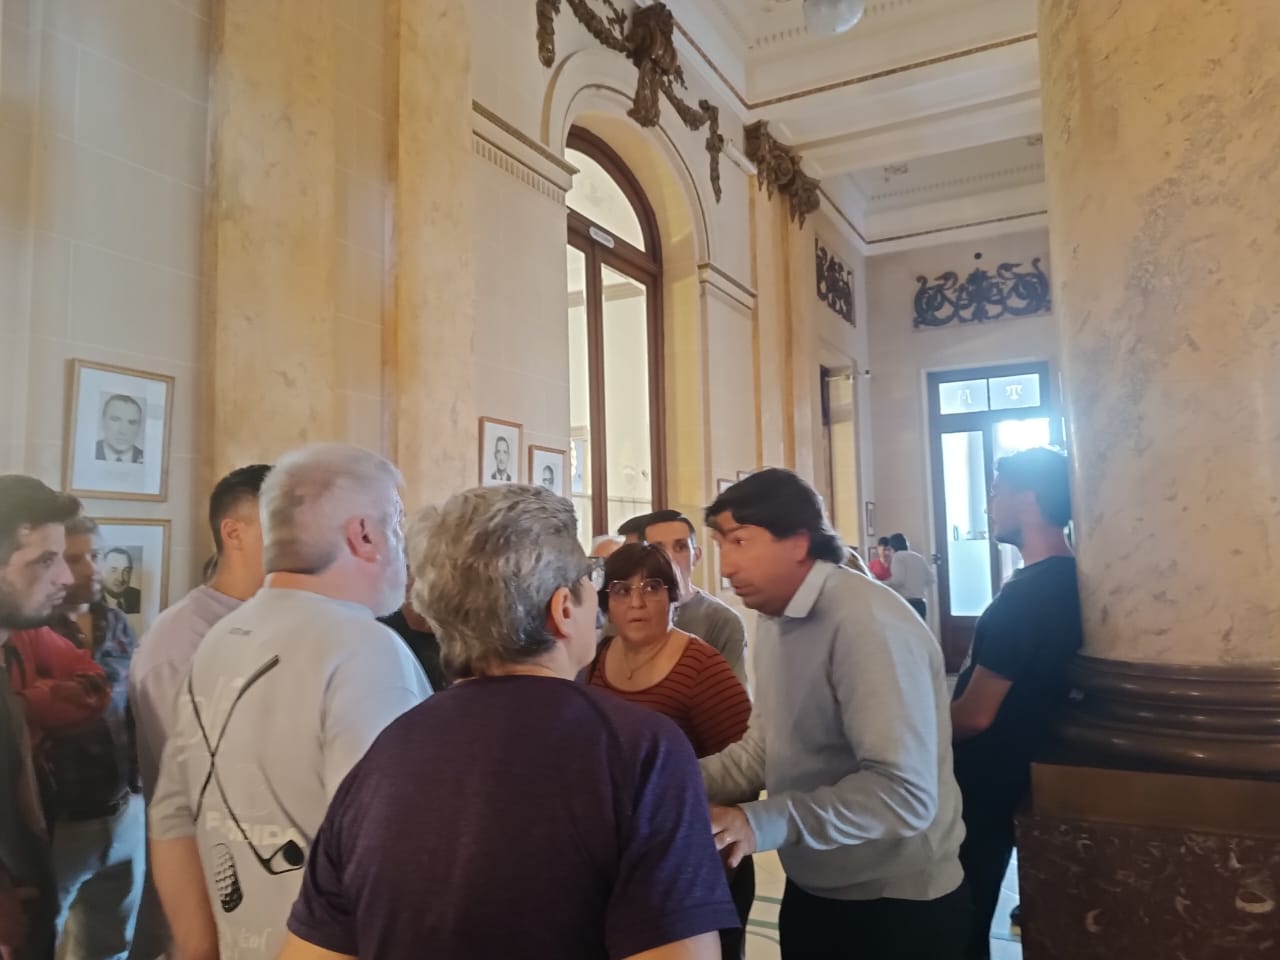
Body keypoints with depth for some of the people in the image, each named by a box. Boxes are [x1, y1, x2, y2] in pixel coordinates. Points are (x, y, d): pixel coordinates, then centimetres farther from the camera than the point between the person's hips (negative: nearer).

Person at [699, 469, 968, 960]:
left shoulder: (867, 623, -26)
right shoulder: (774, 621, 5)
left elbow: (905, 792, -30)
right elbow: (763, 750, 6)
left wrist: (764, 822, -36)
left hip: (898, 905, -7)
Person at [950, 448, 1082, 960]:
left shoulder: (1023, 594, -27)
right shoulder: (1072, 580, 2)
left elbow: (974, 716, -26)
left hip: (987, 780, -8)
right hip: (1023, 770, 9)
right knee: (974, 911, 23)